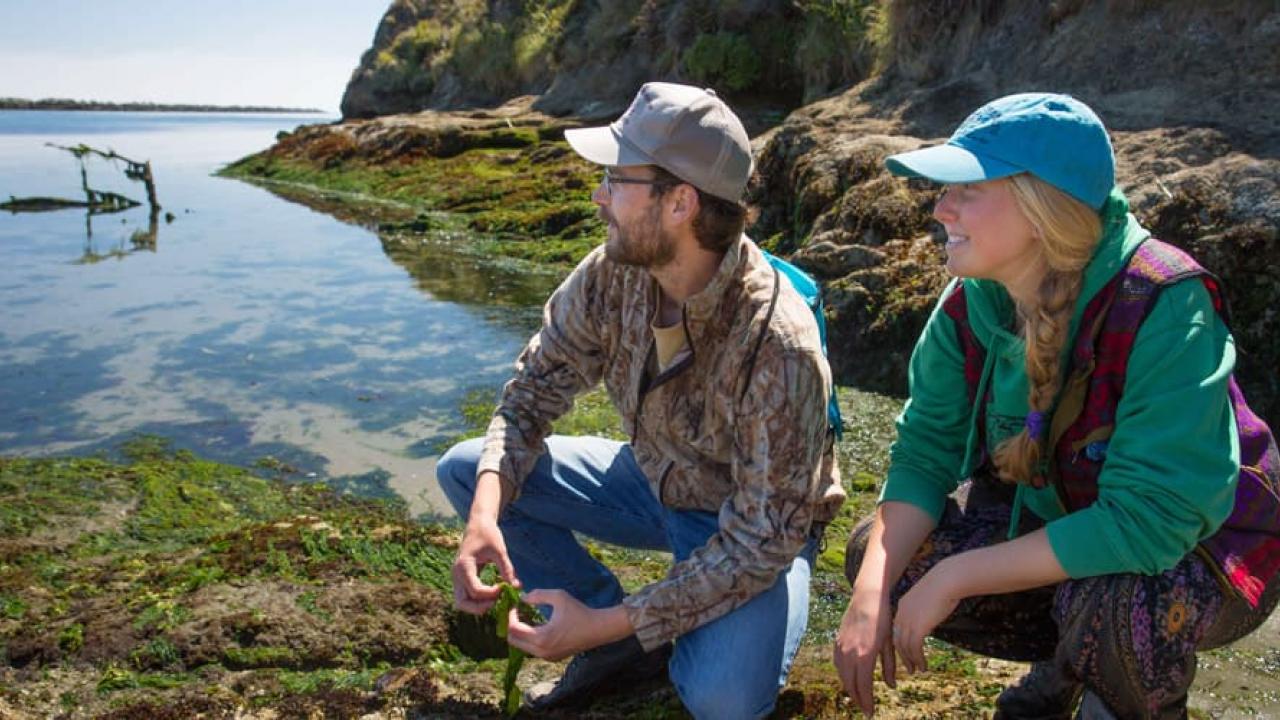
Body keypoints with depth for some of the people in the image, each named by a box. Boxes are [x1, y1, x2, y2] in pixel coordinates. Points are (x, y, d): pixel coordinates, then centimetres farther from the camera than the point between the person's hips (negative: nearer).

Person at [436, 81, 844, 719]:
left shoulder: (778, 345, -34)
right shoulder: (613, 272, -17)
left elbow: (764, 537, -28)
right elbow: (536, 386, -6)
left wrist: (608, 621, -29)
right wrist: (486, 512, -23)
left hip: (756, 528, -5)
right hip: (653, 480, 6)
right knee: (464, 470, -6)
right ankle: (622, 641, 2)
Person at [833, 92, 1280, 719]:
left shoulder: (1163, 308, -32)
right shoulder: (974, 298, -15)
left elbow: (1150, 520, -35)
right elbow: (926, 448, -12)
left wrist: (957, 576, -32)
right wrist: (872, 593, -26)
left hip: (1200, 544, -5)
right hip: (1051, 512, 6)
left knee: (1111, 602, -37)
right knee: (877, 557, -9)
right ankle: (1064, 663, 15)